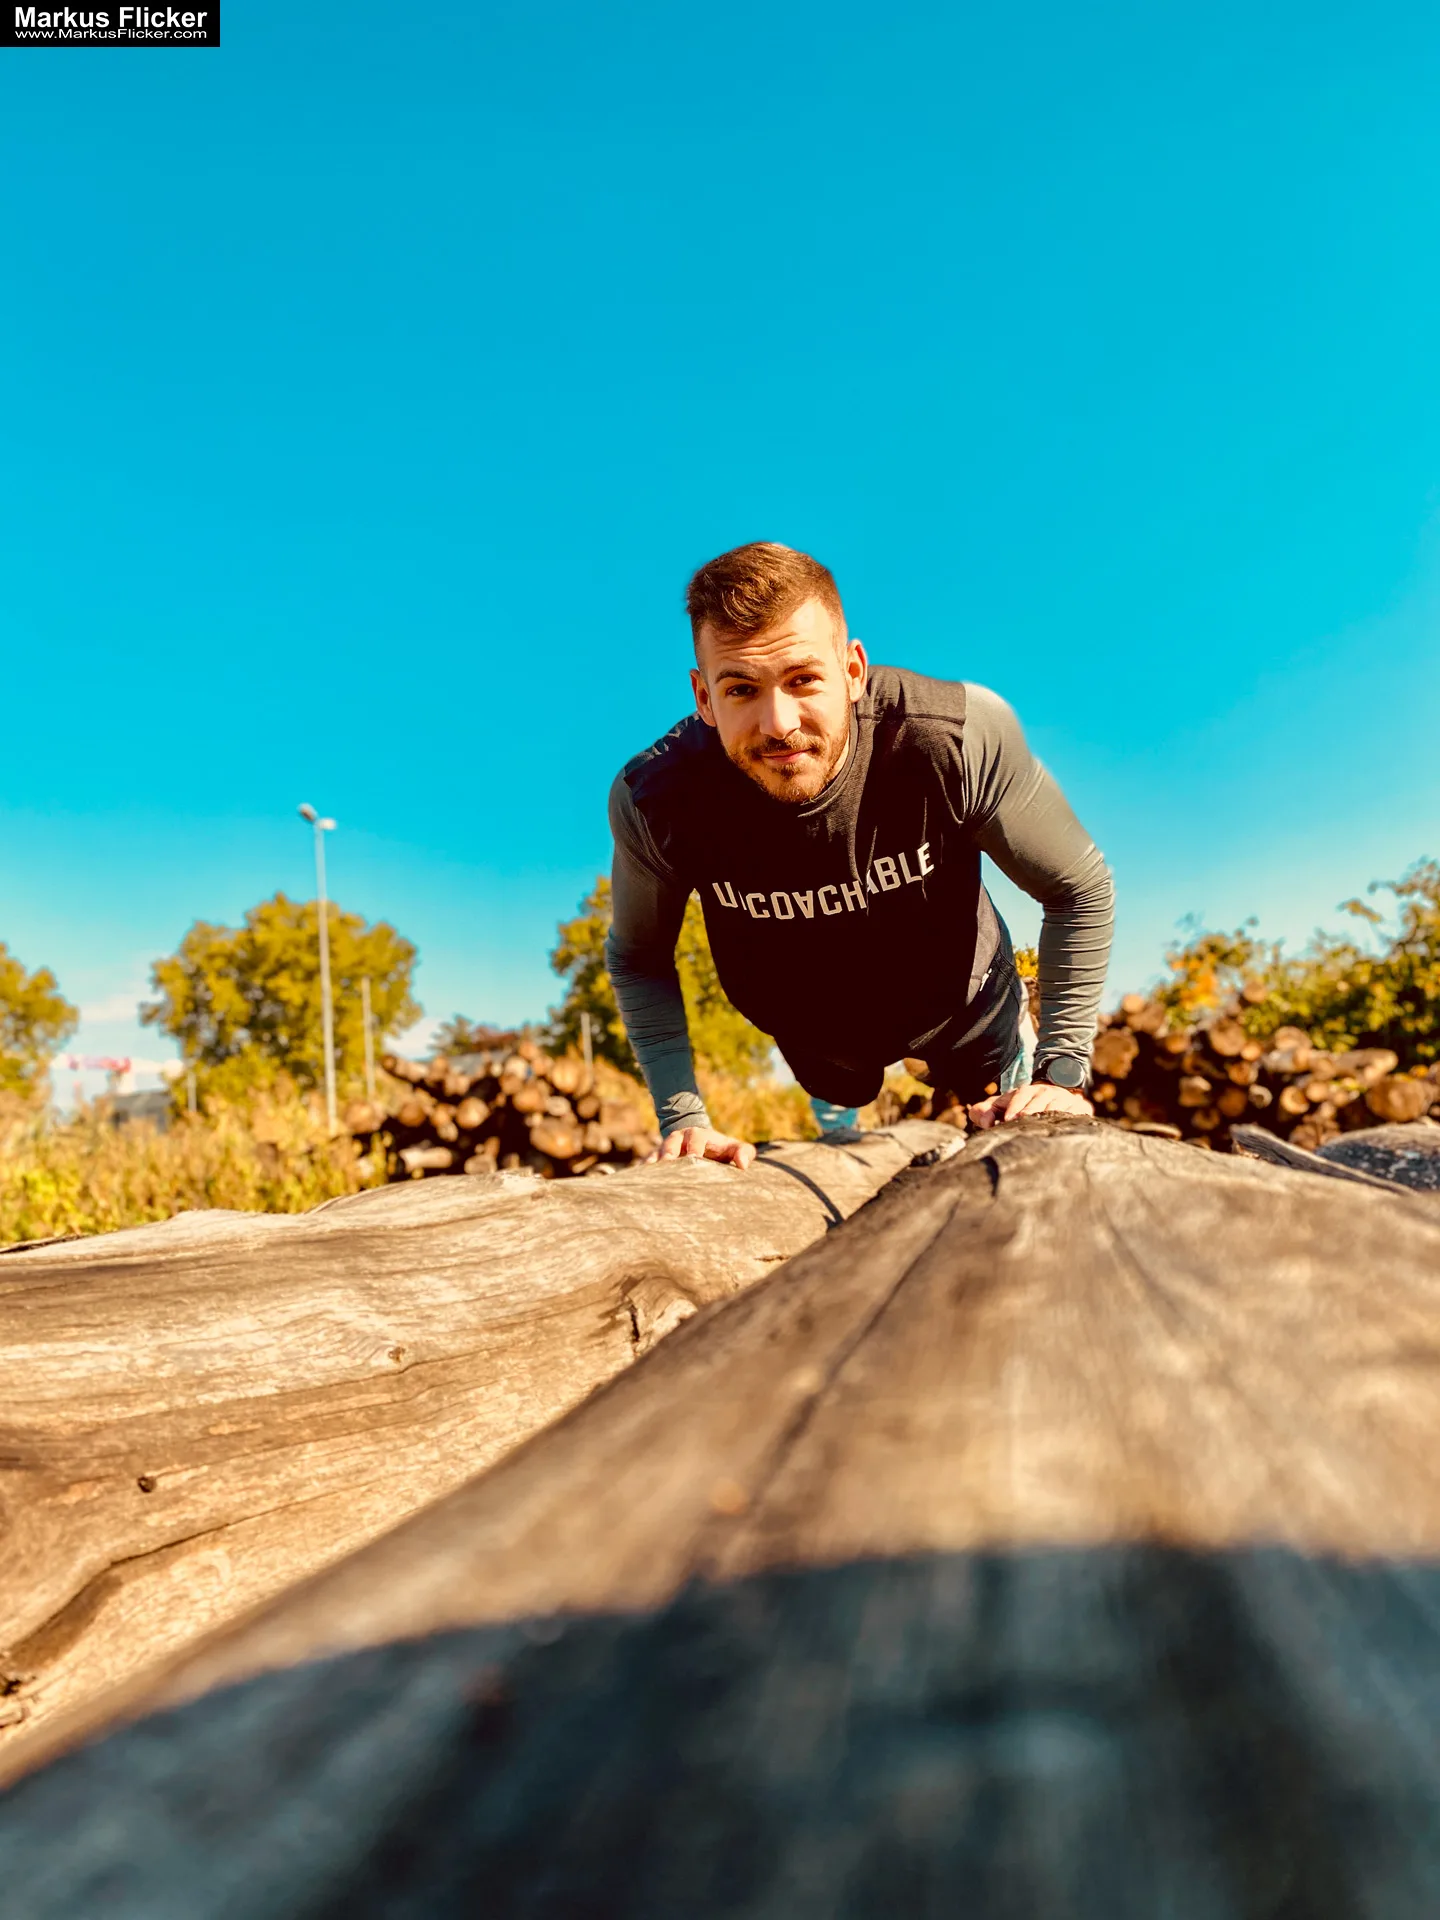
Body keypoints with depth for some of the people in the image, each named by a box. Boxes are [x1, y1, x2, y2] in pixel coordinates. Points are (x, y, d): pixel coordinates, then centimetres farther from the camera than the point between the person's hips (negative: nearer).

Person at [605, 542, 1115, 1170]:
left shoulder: (960, 735, -38)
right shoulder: (653, 801, -34)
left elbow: (1081, 892, -21)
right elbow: (637, 958, -13)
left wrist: (1063, 1071, -22)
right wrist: (682, 1119, -21)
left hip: (966, 1007, -1)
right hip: (819, 1039, 2)